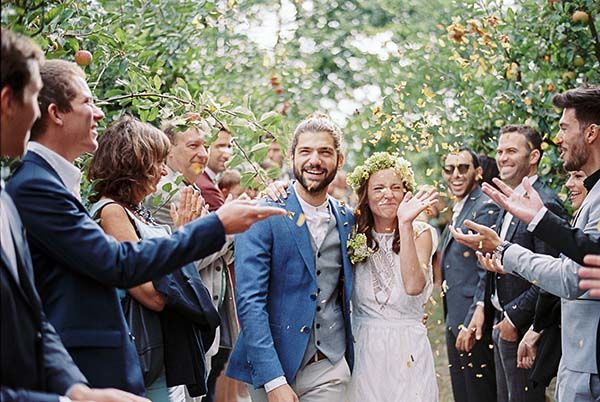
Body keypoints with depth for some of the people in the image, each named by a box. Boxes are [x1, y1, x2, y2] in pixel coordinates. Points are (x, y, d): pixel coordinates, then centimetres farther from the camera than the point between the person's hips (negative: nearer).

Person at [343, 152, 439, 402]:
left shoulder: (420, 233, -4)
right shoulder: (355, 234, 4)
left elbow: (414, 285, -21)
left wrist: (405, 224, -24)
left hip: (408, 352, -2)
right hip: (362, 350, 2)